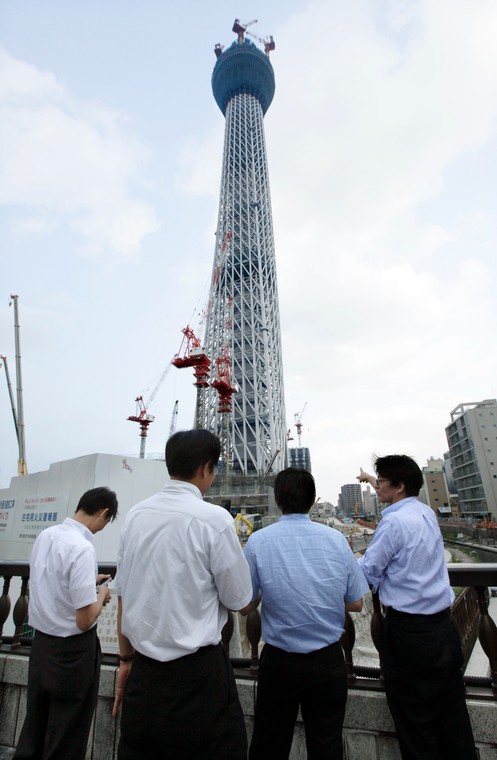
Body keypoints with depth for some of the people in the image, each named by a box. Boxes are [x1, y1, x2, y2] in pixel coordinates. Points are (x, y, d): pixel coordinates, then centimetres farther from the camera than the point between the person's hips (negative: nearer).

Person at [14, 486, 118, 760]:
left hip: (41, 643, 7)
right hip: (73, 651, -7)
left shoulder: (45, 535, -6)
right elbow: (85, 620, -25)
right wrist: (101, 594, -7)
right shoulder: (82, 548, -29)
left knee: (33, 730, 25)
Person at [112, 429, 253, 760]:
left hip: (142, 671, 6)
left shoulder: (136, 515, -3)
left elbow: (123, 596, 5)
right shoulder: (214, 518, -20)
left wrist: (126, 658, 16)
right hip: (198, 672, -5)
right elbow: (240, 601, -11)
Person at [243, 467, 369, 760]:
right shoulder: (337, 539, -10)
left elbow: (246, 606, -7)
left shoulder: (258, 541, -16)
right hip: (329, 662, 2)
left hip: (279, 662, -1)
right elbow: (356, 604, -1)